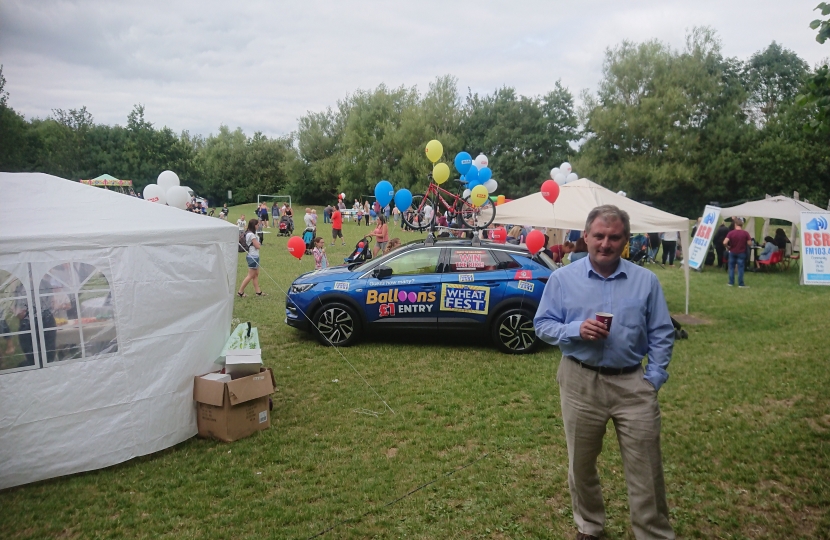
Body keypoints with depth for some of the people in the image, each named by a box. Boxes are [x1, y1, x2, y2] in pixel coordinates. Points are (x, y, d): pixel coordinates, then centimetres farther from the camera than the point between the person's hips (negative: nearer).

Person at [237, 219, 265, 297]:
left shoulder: (248, 233, 12)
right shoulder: (251, 234, -18)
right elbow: (257, 246, -15)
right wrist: (259, 244, 1)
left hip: (254, 256, 10)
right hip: (253, 257, -10)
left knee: (256, 274, 14)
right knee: (251, 275, -4)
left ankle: (258, 291, 19)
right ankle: (240, 292, 0)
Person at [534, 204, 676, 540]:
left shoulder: (646, 281, 0)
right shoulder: (562, 279, -2)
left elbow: (662, 335, 5)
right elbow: (542, 325, 0)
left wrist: (653, 379, -4)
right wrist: (576, 330, -18)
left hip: (632, 383, 0)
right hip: (580, 383, 0)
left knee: (646, 469, 5)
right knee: (581, 464, 15)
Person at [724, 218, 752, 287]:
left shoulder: (731, 233, -11)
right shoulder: (745, 233, -10)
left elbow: (725, 242, -19)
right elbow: (749, 243, -10)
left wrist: (728, 247, -1)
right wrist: (744, 246, 10)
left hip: (732, 252, 0)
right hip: (741, 253, 0)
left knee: (731, 267, 12)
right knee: (740, 268, 4)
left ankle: (731, 282, 15)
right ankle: (741, 284, 5)